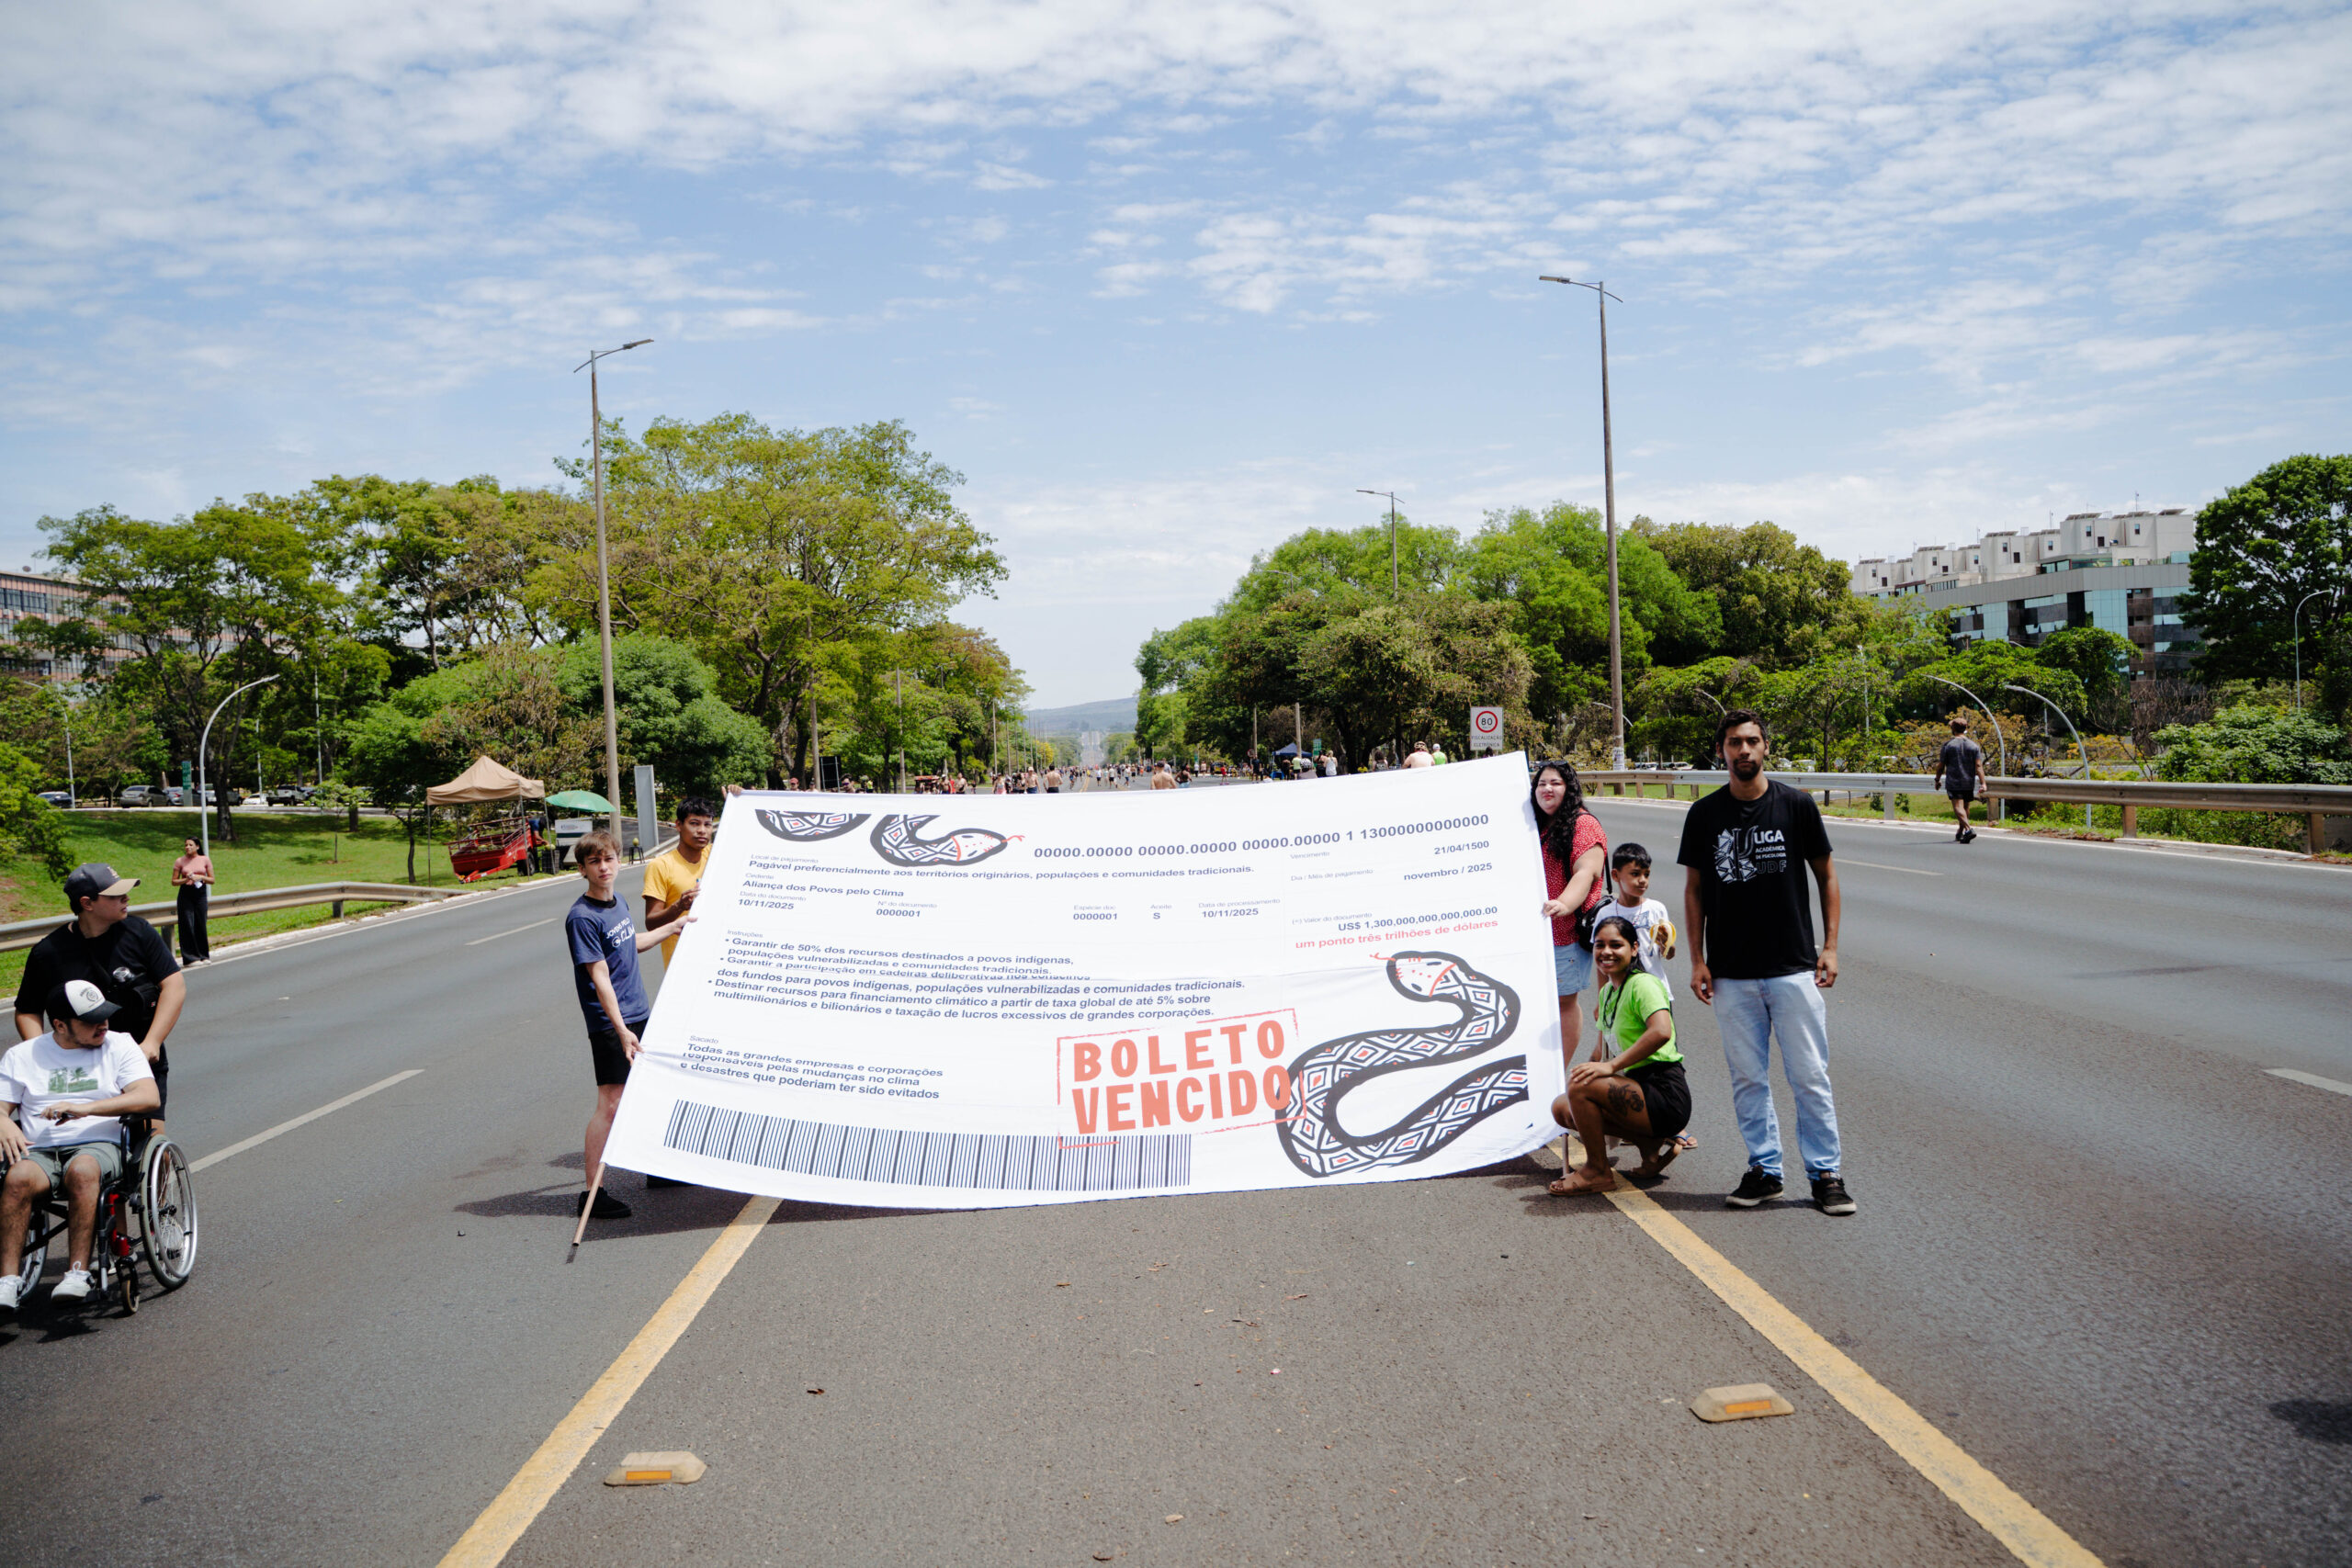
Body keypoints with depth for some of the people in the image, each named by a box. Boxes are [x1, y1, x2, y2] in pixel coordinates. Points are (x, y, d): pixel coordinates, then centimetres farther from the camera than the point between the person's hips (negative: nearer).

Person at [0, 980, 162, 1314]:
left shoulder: (119, 1045, 11)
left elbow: (150, 1098, -2)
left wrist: (85, 1108, -13)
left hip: (99, 1144, -2)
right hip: (39, 1150, 2)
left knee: (82, 1170, -38)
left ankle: (77, 1273, -40)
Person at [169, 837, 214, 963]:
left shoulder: (205, 859, 5)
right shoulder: (180, 861, 2)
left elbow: (212, 880, 6)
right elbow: (174, 882, 3)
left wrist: (200, 877, -12)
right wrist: (186, 879, -14)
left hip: (200, 893, 1)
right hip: (186, 894, -1)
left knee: (200, 925, 3)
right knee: (188, 925, -4)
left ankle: (204, 956, 14)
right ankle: (191, 957, 1)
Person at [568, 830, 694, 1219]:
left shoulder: (618, 904, 8)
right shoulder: (581, 917, -16)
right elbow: (599, 977, -20)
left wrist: (674, 926, 35)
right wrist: (621, 1031, -24)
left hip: (639, 1015, 8)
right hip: (609, 1024, -8)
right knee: (610, 1103, -8)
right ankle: (592, 1191, -4)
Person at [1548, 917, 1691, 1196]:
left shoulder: (1643, 984, -14)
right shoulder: (1607, 991, 14)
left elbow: (1661, 1032, -31)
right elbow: (1604, 1045, 23)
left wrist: (1612, 1066, -29)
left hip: (1666, 1097, -10)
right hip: (1637, 1090, 10)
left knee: (1580, 1086, -24)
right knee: (1561, 1108, 9)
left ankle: (1598, 1171, -5)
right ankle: (1651, 1144, 6)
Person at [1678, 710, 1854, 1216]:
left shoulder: (1796, 805, -1)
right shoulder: (1704, 815, 3)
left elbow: (1826, 875, 6)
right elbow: (1694, 889, 8)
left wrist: (1830, 946, -1)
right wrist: (1697, 959, 2)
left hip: (1795, 967, -1)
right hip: (1731, 974, 2)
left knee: (1810, 1075, 0)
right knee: (1748, 1078, 7)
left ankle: (1826, 1173, 10)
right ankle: (1764, 1169, 18)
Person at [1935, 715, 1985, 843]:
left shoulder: (1948, 745, -2)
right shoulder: (1974, 746, 4)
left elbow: (1940, 766, 0)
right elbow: (1978, 766, -5)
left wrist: (1938, 780, 14)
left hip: (1953, 782, -4)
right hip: (1969, 783, 4)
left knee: (1958, 806, -13)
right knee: (1965, 807, 18)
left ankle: (1968, 829, -34)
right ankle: (1960, 833, 32)